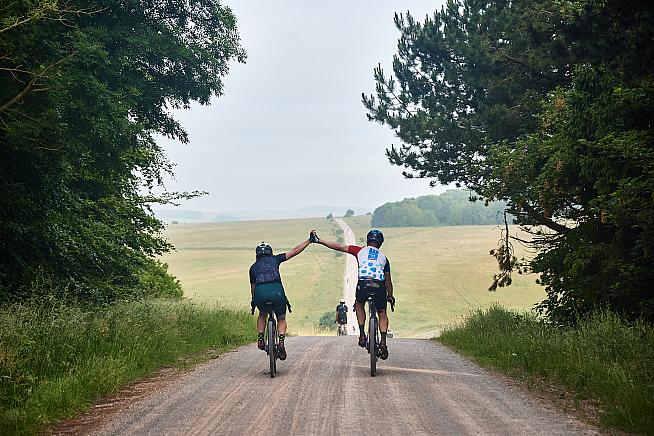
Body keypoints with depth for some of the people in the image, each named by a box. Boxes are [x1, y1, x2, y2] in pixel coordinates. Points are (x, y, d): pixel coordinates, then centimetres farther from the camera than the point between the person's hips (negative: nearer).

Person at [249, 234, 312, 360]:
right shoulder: (274, 259, 22)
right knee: (281, 319, 21)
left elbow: (253, 288, 29)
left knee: (262, 315, 34)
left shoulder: (253, 267, 27)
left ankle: (261, 339, 16)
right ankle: (281, 342, -3)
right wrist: (309, 241, 25)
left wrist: (254, 301, 44)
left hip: (260, 293, 1)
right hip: (277, 291, -1)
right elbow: (295, 251, 20)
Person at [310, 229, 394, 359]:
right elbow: (388, 280, 30)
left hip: (363, 285, -1)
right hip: (379, 286, 1)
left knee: (359, 305, 30)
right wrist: (390, 296, 44)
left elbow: (338, 246, 18)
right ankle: (383, 342, 5)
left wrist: (318, 240, 25)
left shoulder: (361, 251, 18)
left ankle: (362, 335, 19)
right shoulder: (383, 257, 24)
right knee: (382, 314, 21)